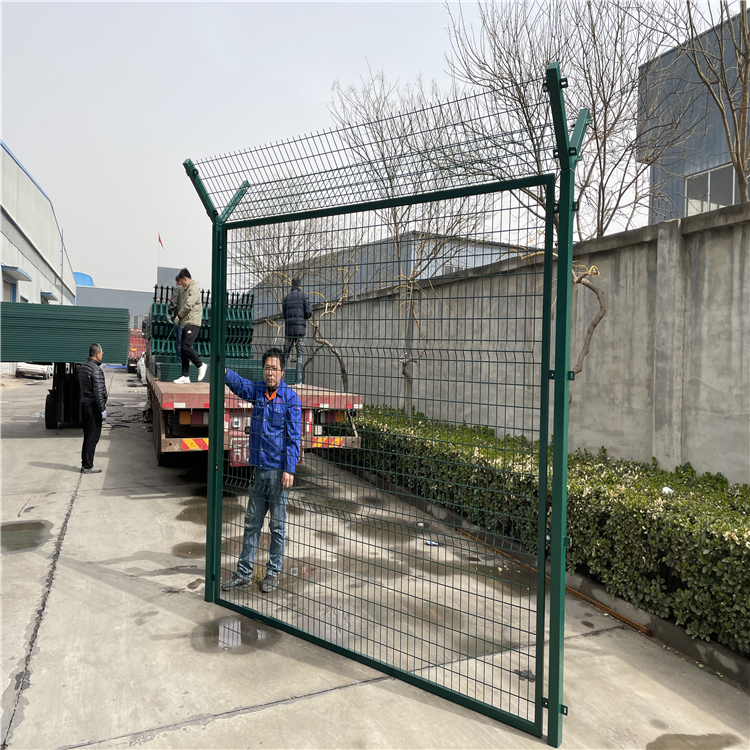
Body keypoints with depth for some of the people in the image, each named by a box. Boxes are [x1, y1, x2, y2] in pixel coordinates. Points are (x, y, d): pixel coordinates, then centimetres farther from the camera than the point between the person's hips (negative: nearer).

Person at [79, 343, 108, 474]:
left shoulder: (83, 367, 12)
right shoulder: (96, 370, -18)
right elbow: (98, 392, -20)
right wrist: (103, 409, -16)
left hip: (84, 404, 10)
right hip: (93, 406, -10)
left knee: (87, 436, 16)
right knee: (93, 437, -3)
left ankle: (84, 464, 22)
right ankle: (88, 467, 1)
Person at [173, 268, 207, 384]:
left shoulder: (193, 288, -7)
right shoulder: (185, 290, 24)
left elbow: (188, 305, -15)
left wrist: (179, 316, -3)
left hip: (193, 323, -10)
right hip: (185, 323, 10)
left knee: (186, 346, -20)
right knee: (183, 350, 5)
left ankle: (201, 365, -4)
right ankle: (185, 376, 7)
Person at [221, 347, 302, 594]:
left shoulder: (290, 397, -8)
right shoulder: (257, 390, 7)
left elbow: (293, 436, -10)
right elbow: (239, 384, -11)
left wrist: (289, 469, -15)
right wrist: (223, 372, -33)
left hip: (279, 471, -5)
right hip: (259, 469, 5)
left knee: (277, 525, 9)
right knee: (251, 522, 14)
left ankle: (273, 573, 24)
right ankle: (244, 572, 26)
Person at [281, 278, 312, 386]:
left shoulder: (286, 297, 14)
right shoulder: (303, 295, 1)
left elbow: (284, 314, 15)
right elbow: (308, 313, -5)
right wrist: (310, 308, 16)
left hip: (289, 329, 4)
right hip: (300, 328, -4)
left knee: (285, 354, 9)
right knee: (300, 355, -2)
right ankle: (298, 380, -7)